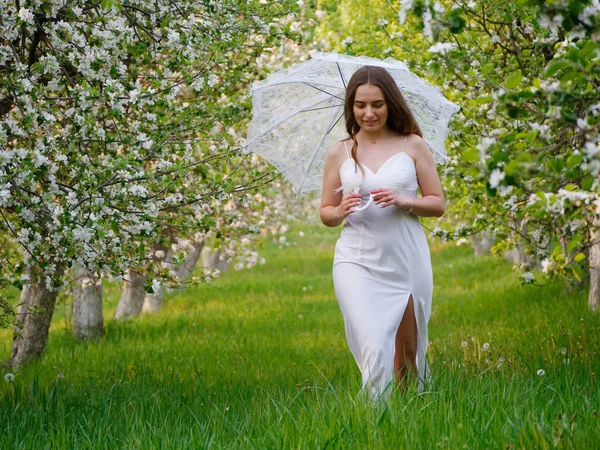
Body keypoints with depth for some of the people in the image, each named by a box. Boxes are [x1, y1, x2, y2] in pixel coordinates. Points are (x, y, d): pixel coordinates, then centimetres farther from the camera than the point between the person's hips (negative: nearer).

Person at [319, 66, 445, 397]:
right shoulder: (339, 153, 5)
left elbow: (438, 204, 4)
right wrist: (340, 211, -12)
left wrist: (403, 201, -15)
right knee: (374, 351, -17)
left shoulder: (412, 145, 3)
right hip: (357, 262, -1)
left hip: (407, 262, 1)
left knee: (408, 357, 11)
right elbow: (325, 213, 10)